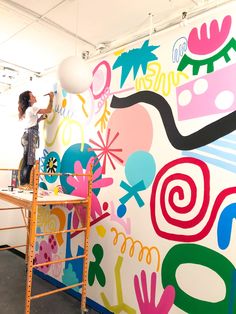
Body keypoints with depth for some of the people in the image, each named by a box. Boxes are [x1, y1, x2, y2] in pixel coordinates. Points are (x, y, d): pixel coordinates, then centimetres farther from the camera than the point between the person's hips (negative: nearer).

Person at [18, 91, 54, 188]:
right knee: (28, 160, -10)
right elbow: (49, 110, -10)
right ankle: (23, 183, -9)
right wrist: (51, 98, 1)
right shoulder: (32, 108, -7)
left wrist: (41, 118, 16)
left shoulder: (28, 110, 22)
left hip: (29, 135, 9)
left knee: (28, 160, 5)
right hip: (30, 135, -9)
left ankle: (25, 183, 5)